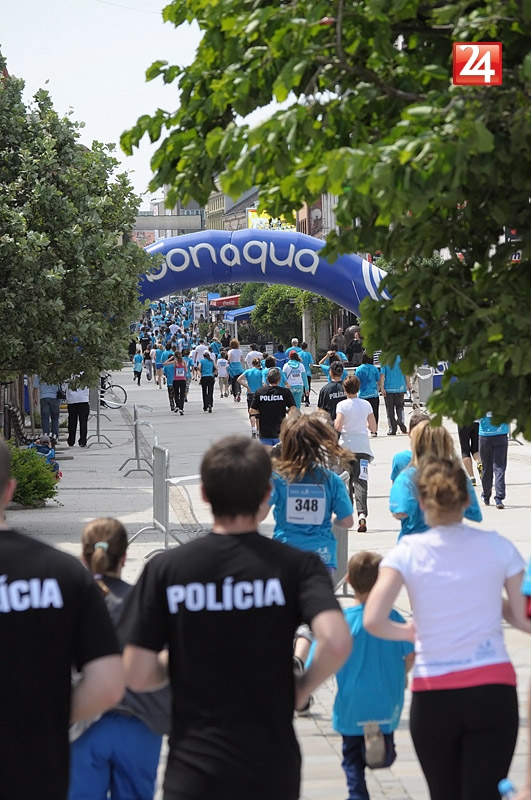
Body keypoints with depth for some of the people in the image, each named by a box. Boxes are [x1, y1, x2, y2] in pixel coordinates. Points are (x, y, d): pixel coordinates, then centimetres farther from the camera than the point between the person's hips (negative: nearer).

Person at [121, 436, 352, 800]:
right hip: (272, 770, 1)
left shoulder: (165, 569, -5)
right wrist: (303, 686, -2)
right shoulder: (296, 565, -6)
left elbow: (137, 675, -8)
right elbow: (336, 642, -22)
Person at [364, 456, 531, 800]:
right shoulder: (498, 547, 0)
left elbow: (373, 621, -14)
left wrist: (406, 632, 6)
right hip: (494, 691, 0)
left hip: (434, 695, 0)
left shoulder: (408, 552, -4)